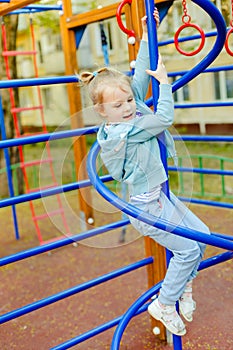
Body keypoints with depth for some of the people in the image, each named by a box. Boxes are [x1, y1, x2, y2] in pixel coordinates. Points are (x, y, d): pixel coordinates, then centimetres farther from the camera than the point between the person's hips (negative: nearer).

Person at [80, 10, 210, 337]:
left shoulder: (131, 114, 1)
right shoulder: (125, 131, -24)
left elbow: (140, 78, 6)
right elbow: (165, 118, -24)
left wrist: (146, 38, 7)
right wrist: (164, 81, -13)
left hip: (160, 195, 9)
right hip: (146, 205, -9)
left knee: (202, 234, 11)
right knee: (188, 248, -5)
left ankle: (185, 284, 32)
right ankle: (164, 304, 13)